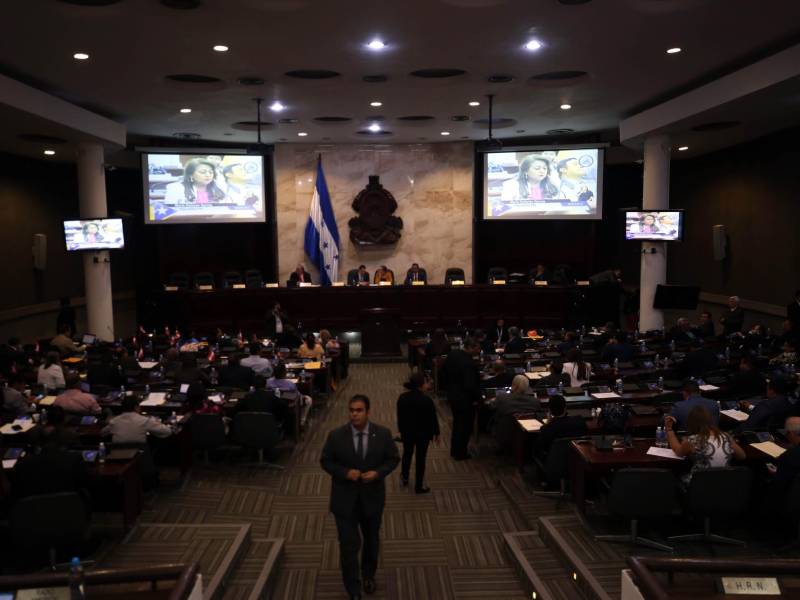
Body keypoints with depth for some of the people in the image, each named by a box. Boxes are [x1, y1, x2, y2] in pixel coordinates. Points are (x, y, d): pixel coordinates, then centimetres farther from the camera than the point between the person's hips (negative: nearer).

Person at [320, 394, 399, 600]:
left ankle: (368, 575, 48)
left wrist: (378, 473, -19)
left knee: (371, 539, 21)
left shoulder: (383, 434, -11)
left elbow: (393, 458, -1)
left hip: (372, 496, 2)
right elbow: (325, 461, -4)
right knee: (349, 544, -1)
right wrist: (345, 473, -21)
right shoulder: (336, 435, -13)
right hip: (345, 498, -2)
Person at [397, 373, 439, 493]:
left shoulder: (402, 398, -9)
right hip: (423, 433, -4)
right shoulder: (426, 400, -23)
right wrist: (436, 433, -1)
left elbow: (399, 416, 1)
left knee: (407, 454, 25)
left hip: (407, 432, 4)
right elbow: (433, 418, -14)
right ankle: (419, 486, 20)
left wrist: (401, 429, 16)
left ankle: (404, 479, 42)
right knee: (420, 458, 10)